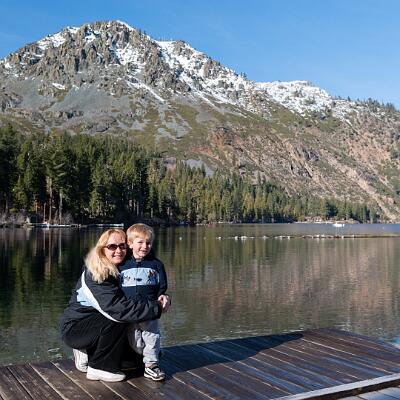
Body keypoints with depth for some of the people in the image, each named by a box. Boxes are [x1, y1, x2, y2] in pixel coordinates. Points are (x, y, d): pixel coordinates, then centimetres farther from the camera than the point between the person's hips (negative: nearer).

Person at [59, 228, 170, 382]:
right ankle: (99, 369, -11)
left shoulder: (120, 270, 1)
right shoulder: (97, 274, -25)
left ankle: (87, 353, 14)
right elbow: (119, 309, -36)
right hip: (74, 328, -8)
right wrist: (157, 308, -35)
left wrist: (160, 301, -24)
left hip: (92, 323, 9)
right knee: (118, 321, -28)